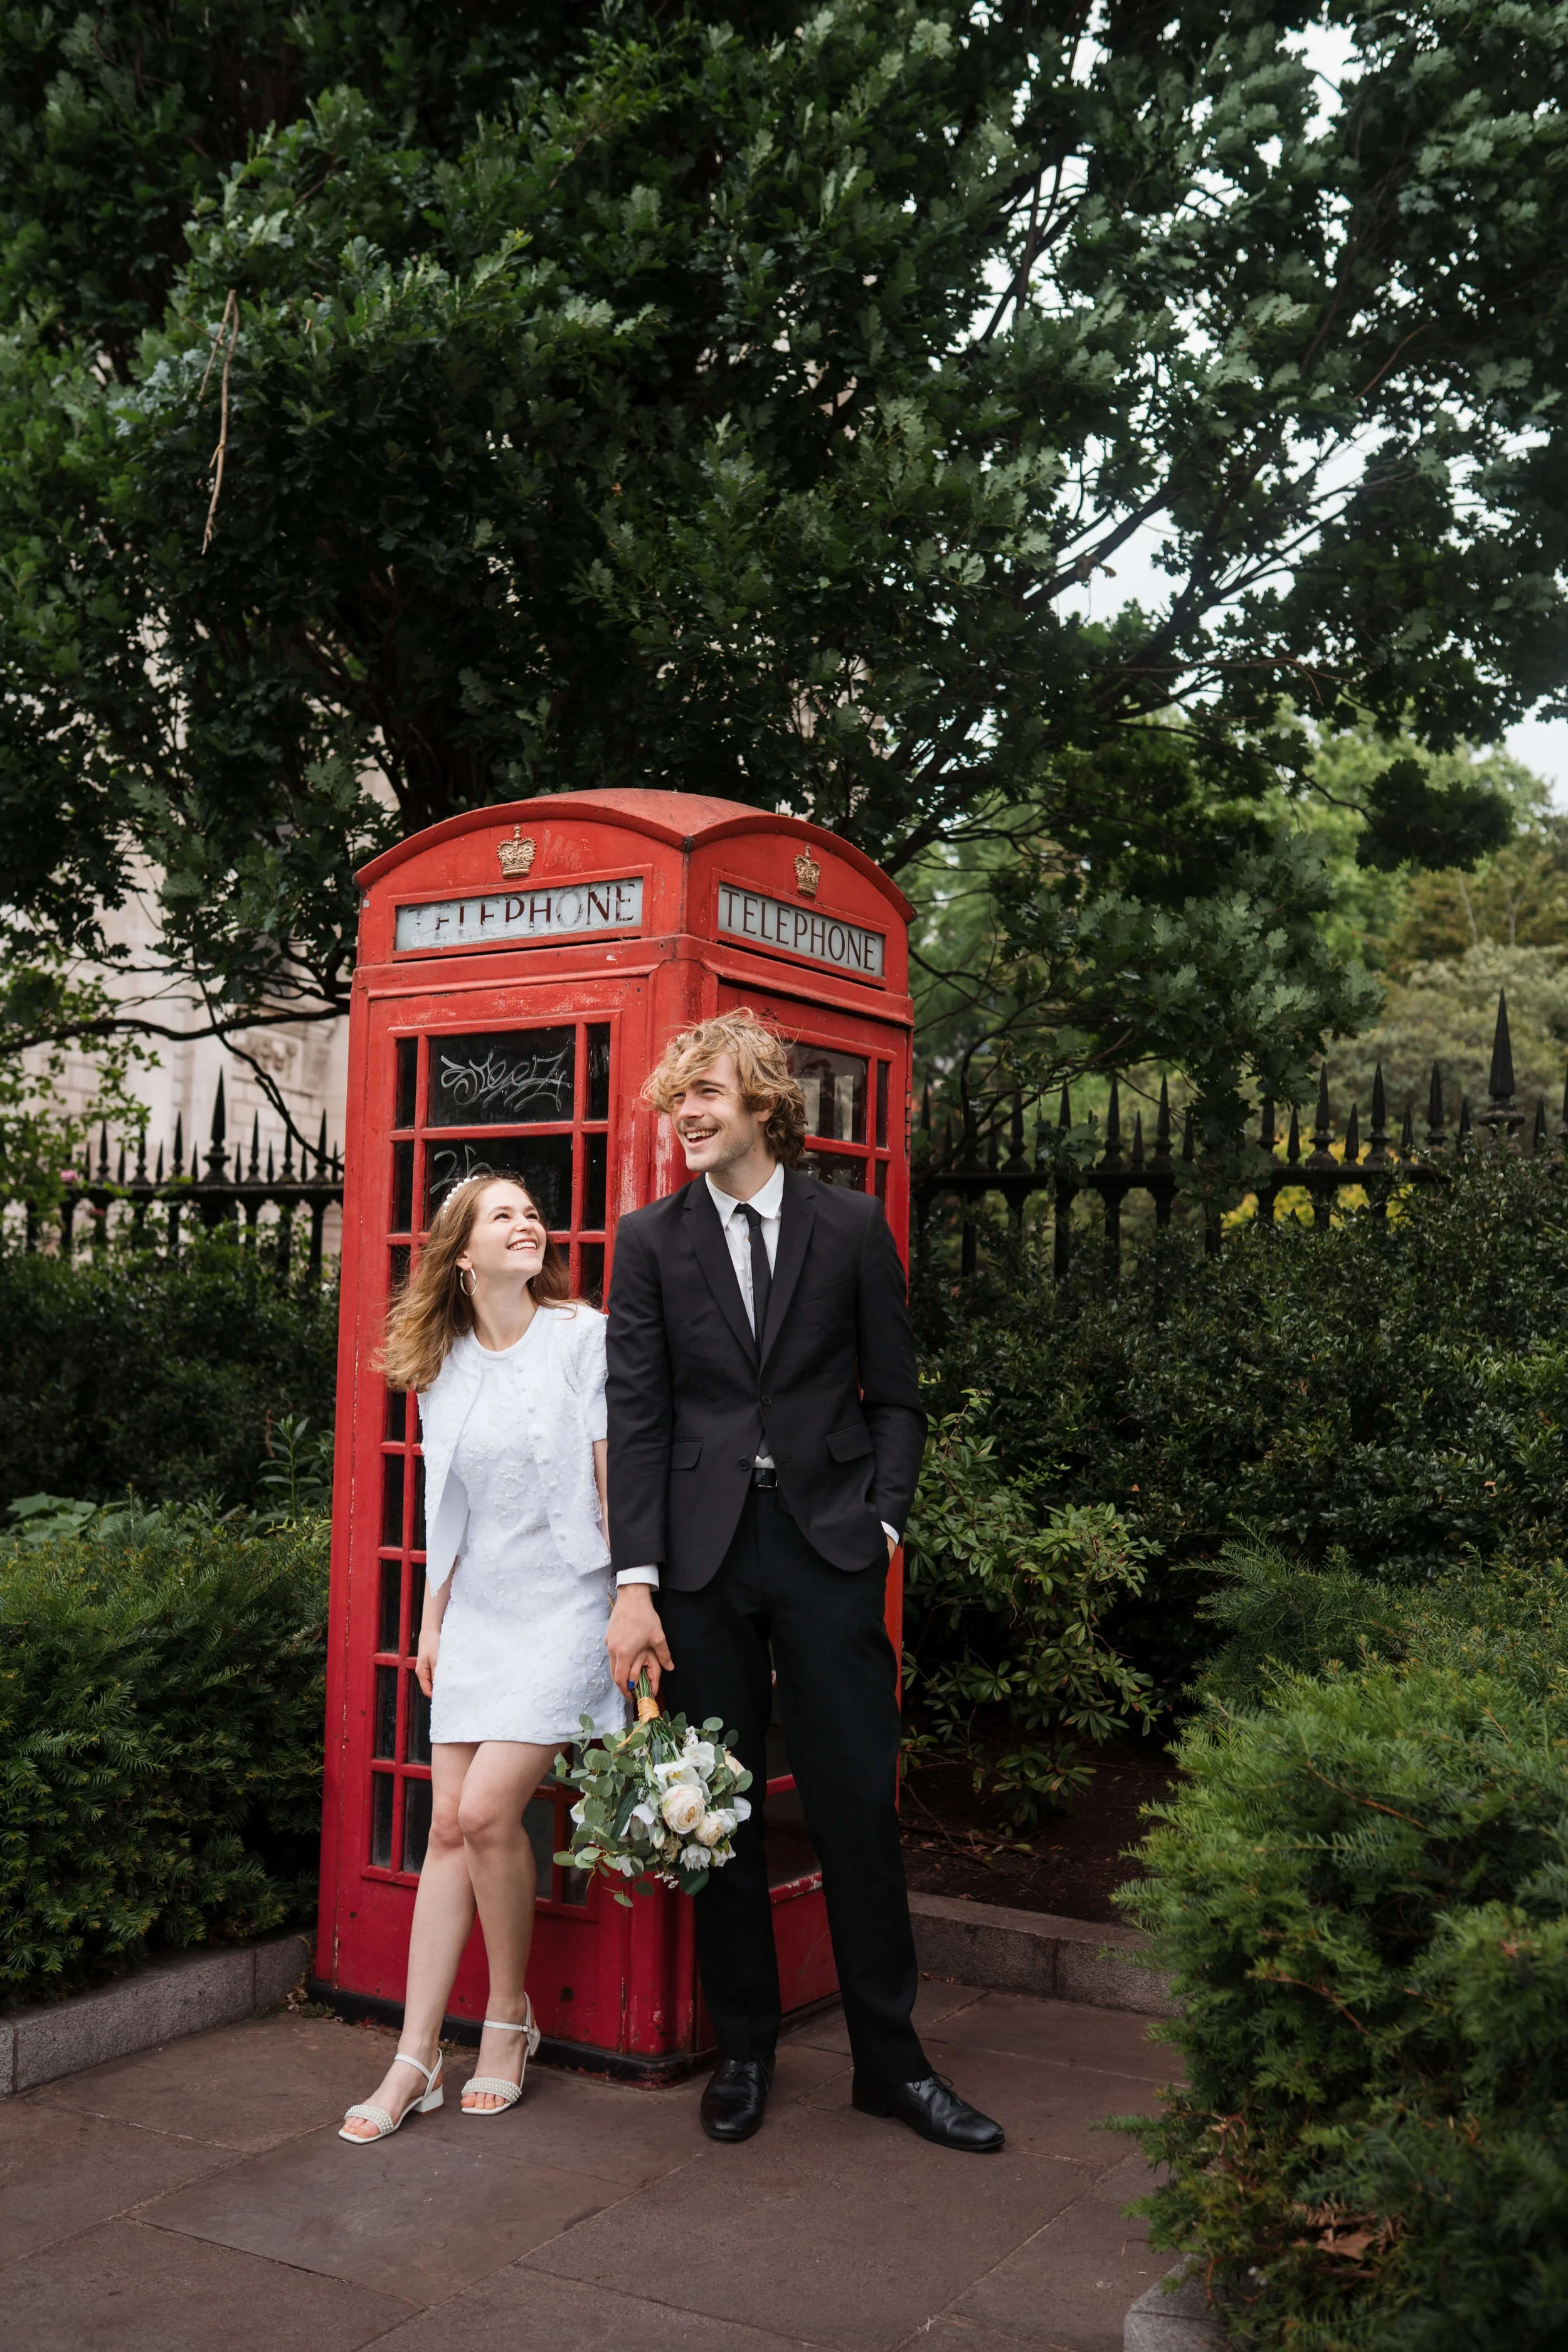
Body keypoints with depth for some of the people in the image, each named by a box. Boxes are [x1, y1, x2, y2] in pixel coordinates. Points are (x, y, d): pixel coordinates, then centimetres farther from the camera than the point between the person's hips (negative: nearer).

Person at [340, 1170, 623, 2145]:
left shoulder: (584, 1336, -6)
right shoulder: (444, 1367, 9)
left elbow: (614, 1481, -6)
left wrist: (631, 1608, -9)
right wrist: (433, 1620, 16)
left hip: (565, 1606, -5)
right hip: (477, 1614, 5)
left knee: (489, 1811, -13)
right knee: (450, 1824, 3)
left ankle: (510, 2017, 9)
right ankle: (417, 2056, 10)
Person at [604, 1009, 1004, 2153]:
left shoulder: (852, 1224, 4)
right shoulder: (652, 1238, 5)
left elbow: (895, 1395, 8)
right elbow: (638, 1416, 1)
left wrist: (881, 1524, -4)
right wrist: (636, 1583, -4)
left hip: (827, 1544, -1)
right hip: (703, 1551, 1)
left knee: (861, 1807, 3)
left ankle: (891, 2059, 18)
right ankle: (744, 2049, 25)